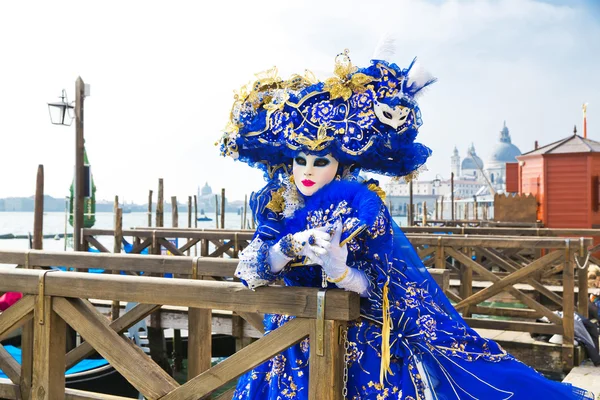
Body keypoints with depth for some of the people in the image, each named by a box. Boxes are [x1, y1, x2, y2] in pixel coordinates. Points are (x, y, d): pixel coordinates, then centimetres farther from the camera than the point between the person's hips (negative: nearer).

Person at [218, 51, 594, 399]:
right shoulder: (276, 207, -3)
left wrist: (343, 274, -34)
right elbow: (248, 269, -15)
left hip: (367, 346, -3)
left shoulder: (363, 206, -14)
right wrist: (294, 245, -32)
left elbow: (390, 288, -16)